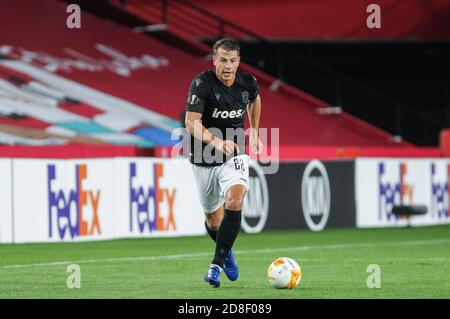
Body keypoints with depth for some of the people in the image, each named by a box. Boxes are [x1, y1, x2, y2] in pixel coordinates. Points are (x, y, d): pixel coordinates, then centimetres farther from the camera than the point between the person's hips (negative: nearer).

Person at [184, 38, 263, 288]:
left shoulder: (248, 83, -6)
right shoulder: (202, 83, -18)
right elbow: (191, 122, -26)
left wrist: (255, 133, 22)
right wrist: (216, 142, -42)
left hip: (234, 155, 1)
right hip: (204, 159, -1)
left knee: (235, 200, -27)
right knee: (213, 220, 11)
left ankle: (216, 266, -22)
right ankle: (227, 251, 46)